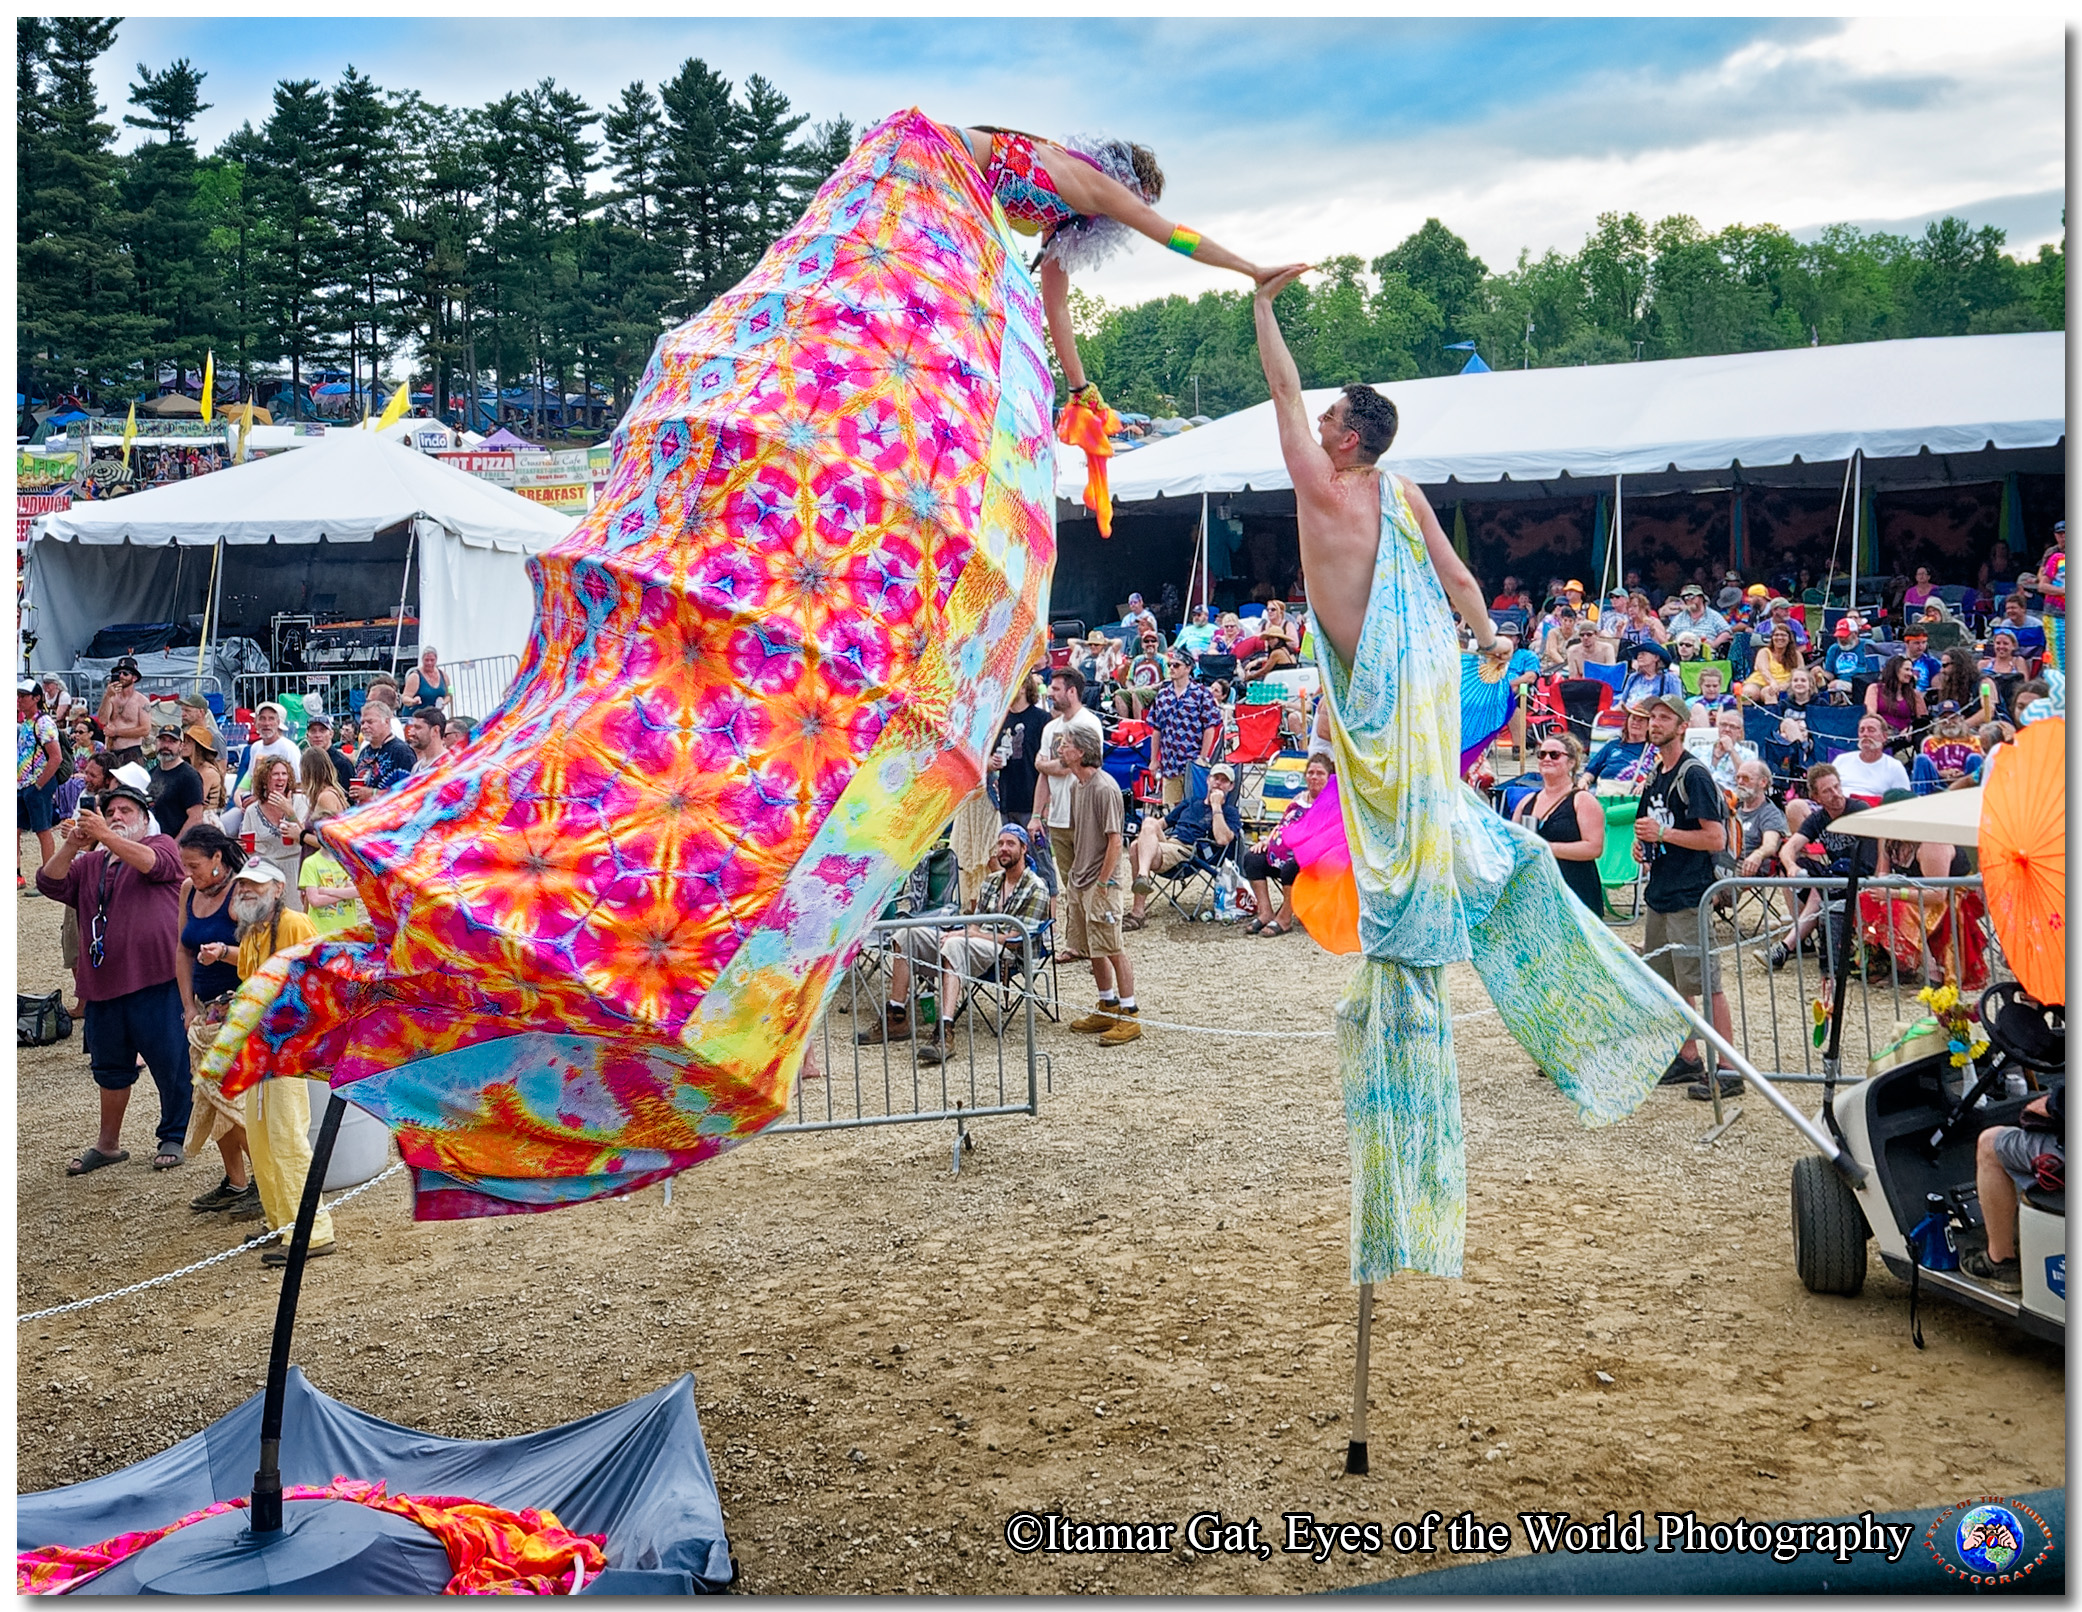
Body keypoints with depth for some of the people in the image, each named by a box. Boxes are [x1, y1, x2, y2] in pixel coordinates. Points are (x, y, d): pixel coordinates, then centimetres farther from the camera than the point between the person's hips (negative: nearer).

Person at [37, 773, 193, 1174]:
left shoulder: (162, 846, 4)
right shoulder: (89, 864, 19)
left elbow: (154, 864, -19)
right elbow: (50, 883, 3)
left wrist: (106, 837, -31)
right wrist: (70, 846, -15)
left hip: (155, 979, -5)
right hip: (103, 983, 5)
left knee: (169, 1062, 0)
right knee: (110, 1066, 16)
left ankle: (173, 1137, 16)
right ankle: (108, 1144, 28)